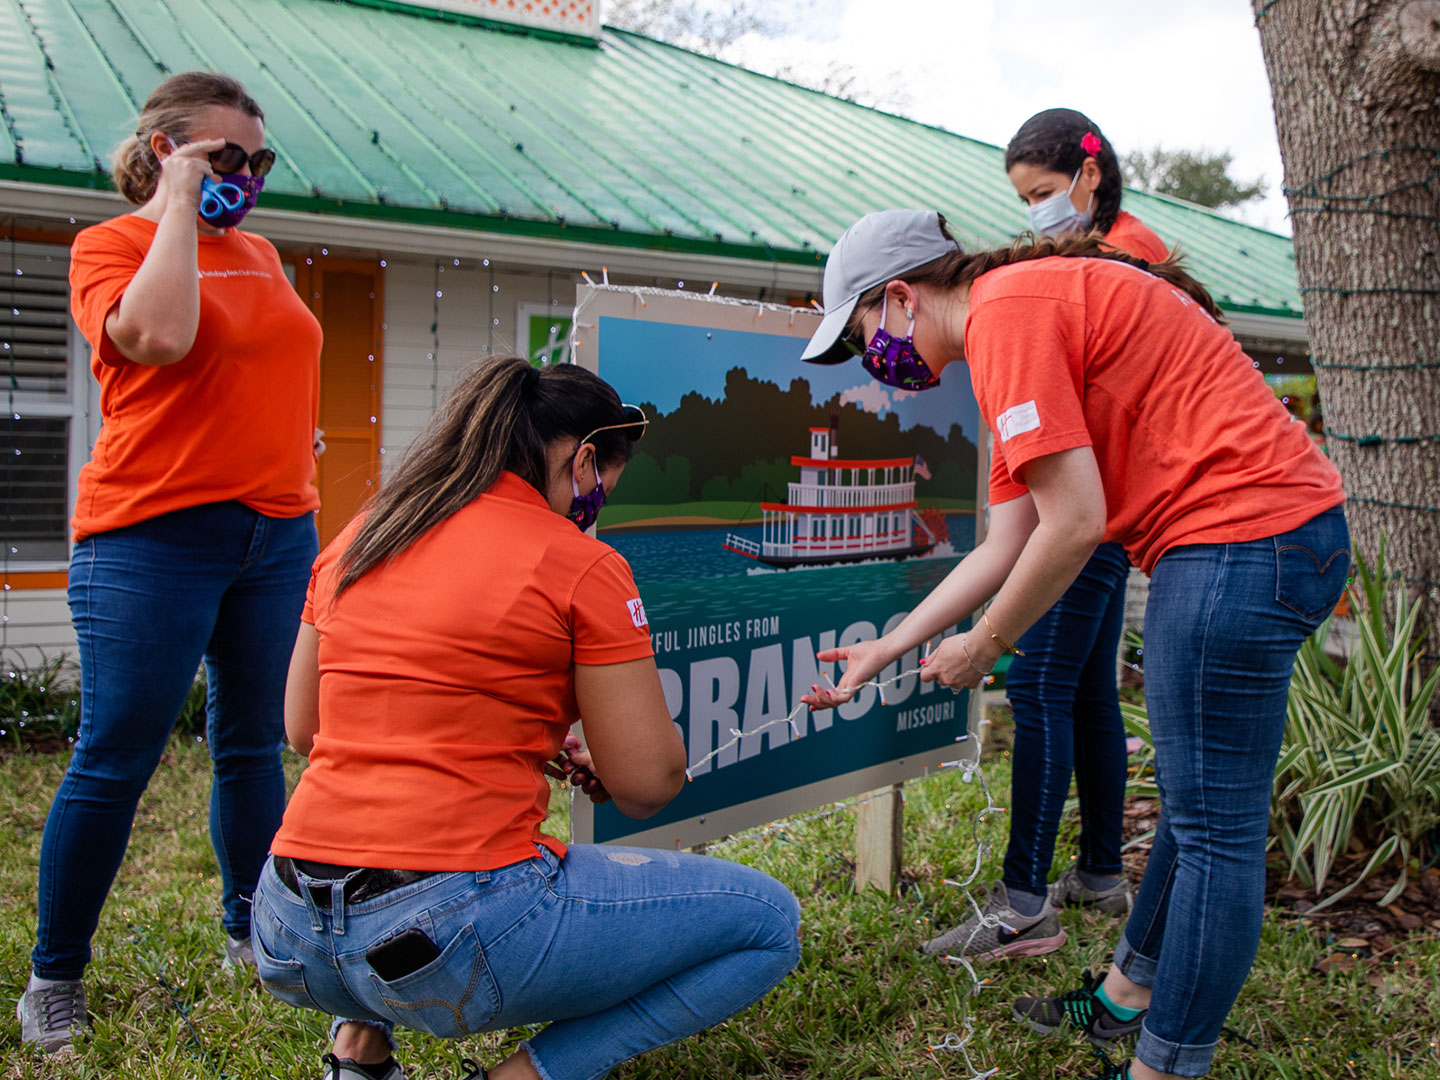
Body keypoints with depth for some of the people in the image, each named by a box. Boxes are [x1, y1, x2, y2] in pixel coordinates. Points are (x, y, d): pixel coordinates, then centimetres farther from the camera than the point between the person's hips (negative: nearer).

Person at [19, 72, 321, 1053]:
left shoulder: (258, 254, 16)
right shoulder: (112, 244, -2)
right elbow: (157, 334, -23)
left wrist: (301, 506, 19)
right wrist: (182, 206, -11)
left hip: (275, 531, 6)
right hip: (153, 534, -6)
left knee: (254, 746, 12)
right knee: (115, 761, 0)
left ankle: (251, 930, 28)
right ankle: (55, 975, 15)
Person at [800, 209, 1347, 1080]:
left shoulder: (1007, 310, -13)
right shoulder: (1032, 305, 19)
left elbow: (1074, 523, -19)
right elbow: (1005, 545, 18)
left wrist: (982, 648, -4)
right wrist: (886, 649, 19)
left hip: (1243, 534, -11)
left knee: (1215, 827, -2)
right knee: (1200, 802, 20)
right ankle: (1125, 998, 35)